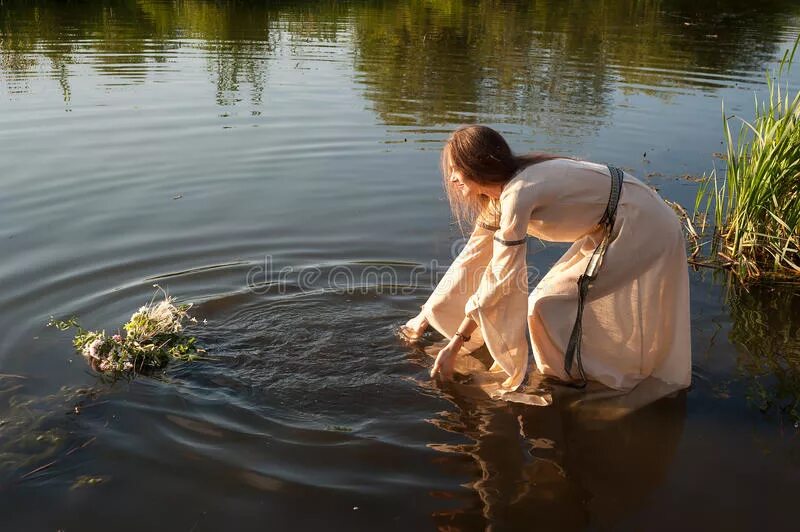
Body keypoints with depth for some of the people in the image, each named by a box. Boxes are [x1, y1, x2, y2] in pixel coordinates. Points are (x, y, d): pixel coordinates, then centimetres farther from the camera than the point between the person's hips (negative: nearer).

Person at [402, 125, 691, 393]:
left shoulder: (517, 193, -26)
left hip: (642, 228, -9)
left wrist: (454, 345, -17)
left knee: (547, 306, -8)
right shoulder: (496, 197, 2)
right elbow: (471, 258, 8)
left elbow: (499, 278, -24)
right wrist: (426, 316, 11)